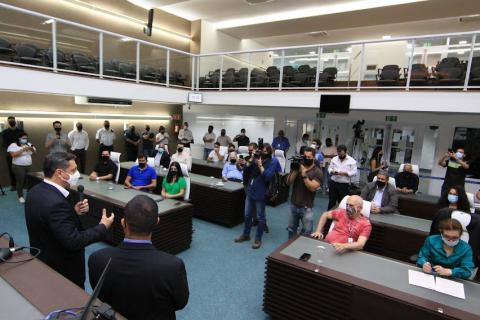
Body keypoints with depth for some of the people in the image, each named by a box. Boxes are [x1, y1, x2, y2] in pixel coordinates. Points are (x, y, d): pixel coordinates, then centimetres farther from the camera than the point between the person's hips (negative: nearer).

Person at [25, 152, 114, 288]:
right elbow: (73, 242, -31)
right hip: (63, 269, -9)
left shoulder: (36, 191, -4)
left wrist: (74, 211, -6)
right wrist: (103, 227, -20)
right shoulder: (56, 203, -33)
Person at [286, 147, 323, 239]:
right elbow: (289, 182, -5)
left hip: (306, 207, -4)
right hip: (293, 205, 4)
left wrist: (303, 174, -24)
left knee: (306, 232, 2)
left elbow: (312, 188, -20)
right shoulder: (297, 167, 2)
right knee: (291, 229, 18)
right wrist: (295, 170, -18)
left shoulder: (317, 172, -8)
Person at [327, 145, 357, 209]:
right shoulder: (334, 159, 7)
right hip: (333, 183, 3)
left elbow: (354, 172, -8)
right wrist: (332, 172, -12)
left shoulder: (351, 161, -4)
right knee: (331, 200, 11)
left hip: (344, 184, -3)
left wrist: (344, 173, -20)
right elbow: (330, 168, 10)